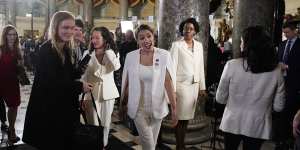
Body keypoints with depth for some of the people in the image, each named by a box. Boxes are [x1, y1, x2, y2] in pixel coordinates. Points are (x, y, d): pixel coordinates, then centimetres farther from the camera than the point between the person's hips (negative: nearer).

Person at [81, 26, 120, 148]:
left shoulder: (113, 53, 0)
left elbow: (116, 67, -21)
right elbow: (84, 76, -1)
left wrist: (107, 50, -15)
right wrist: (83, 97, -5)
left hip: (108, 93, 1)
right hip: (92, 93, -1)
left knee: (105, 124, 11)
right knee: (94, 125, 1)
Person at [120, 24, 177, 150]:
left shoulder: (164, 55, -9)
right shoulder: (130, 56, -5)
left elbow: (169, 83, -10)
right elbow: (126, 83, 4)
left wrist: (174, 108, -10)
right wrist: (123, 104, 13)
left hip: (157, 106, 0)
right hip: (138, 107, 0)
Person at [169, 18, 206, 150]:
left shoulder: (199, 46, 10)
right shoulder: (176, 45, -4)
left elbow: (201, 67, 12)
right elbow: (172, 67, -8)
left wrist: (202, 87, 10)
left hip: (194, 85, 4)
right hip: (181, 85, -4)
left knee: (187, 117, 9)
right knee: (181, 118, 0)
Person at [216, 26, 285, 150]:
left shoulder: (232, 65, -16)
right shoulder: (276, 71, -10)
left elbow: (220, 99, -7)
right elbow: (278, 106, -2)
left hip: (233, 123, -1)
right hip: (258, 126, 1)